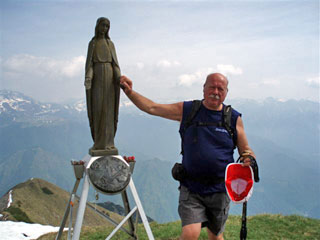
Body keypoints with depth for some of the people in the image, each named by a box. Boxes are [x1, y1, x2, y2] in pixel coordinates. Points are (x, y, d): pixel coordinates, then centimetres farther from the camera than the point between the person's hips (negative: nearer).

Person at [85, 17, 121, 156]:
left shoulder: (110, 44, 13)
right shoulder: (92, 43, 9)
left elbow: (115, 63, 6)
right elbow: (89, 63, 2)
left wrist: (119, 78, -12)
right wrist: (88, 78, -17)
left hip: (109, 77, 1)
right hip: (97, 77, -1)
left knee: (109, 108, -2)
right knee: (97, 108, -5)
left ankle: (108, 141, 3)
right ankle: (99, 142, 2)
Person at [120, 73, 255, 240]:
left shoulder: (234, 118, 2)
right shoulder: (187, 110, 0)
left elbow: (245, 150, 9)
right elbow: (151, 108, 3)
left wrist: (249, 160, -13)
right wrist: (130, 92, -6)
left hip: (220, 190, 2)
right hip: (191, 189, -1)